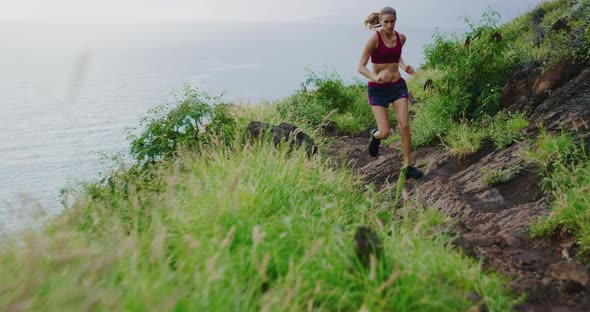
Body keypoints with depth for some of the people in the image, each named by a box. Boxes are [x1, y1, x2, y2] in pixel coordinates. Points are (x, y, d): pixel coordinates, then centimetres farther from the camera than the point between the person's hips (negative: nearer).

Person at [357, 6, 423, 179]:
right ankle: (375, 135, 32)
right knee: (385, 132, -7)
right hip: (378, 89, -4)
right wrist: (375, 77, -34)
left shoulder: (401, 37, 2)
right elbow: (361, 66, -15)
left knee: (404, 126, -7)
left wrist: (404, 66, 2)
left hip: (398, 86, 4)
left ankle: (407, 167, 4)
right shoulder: (374, 38, -14)